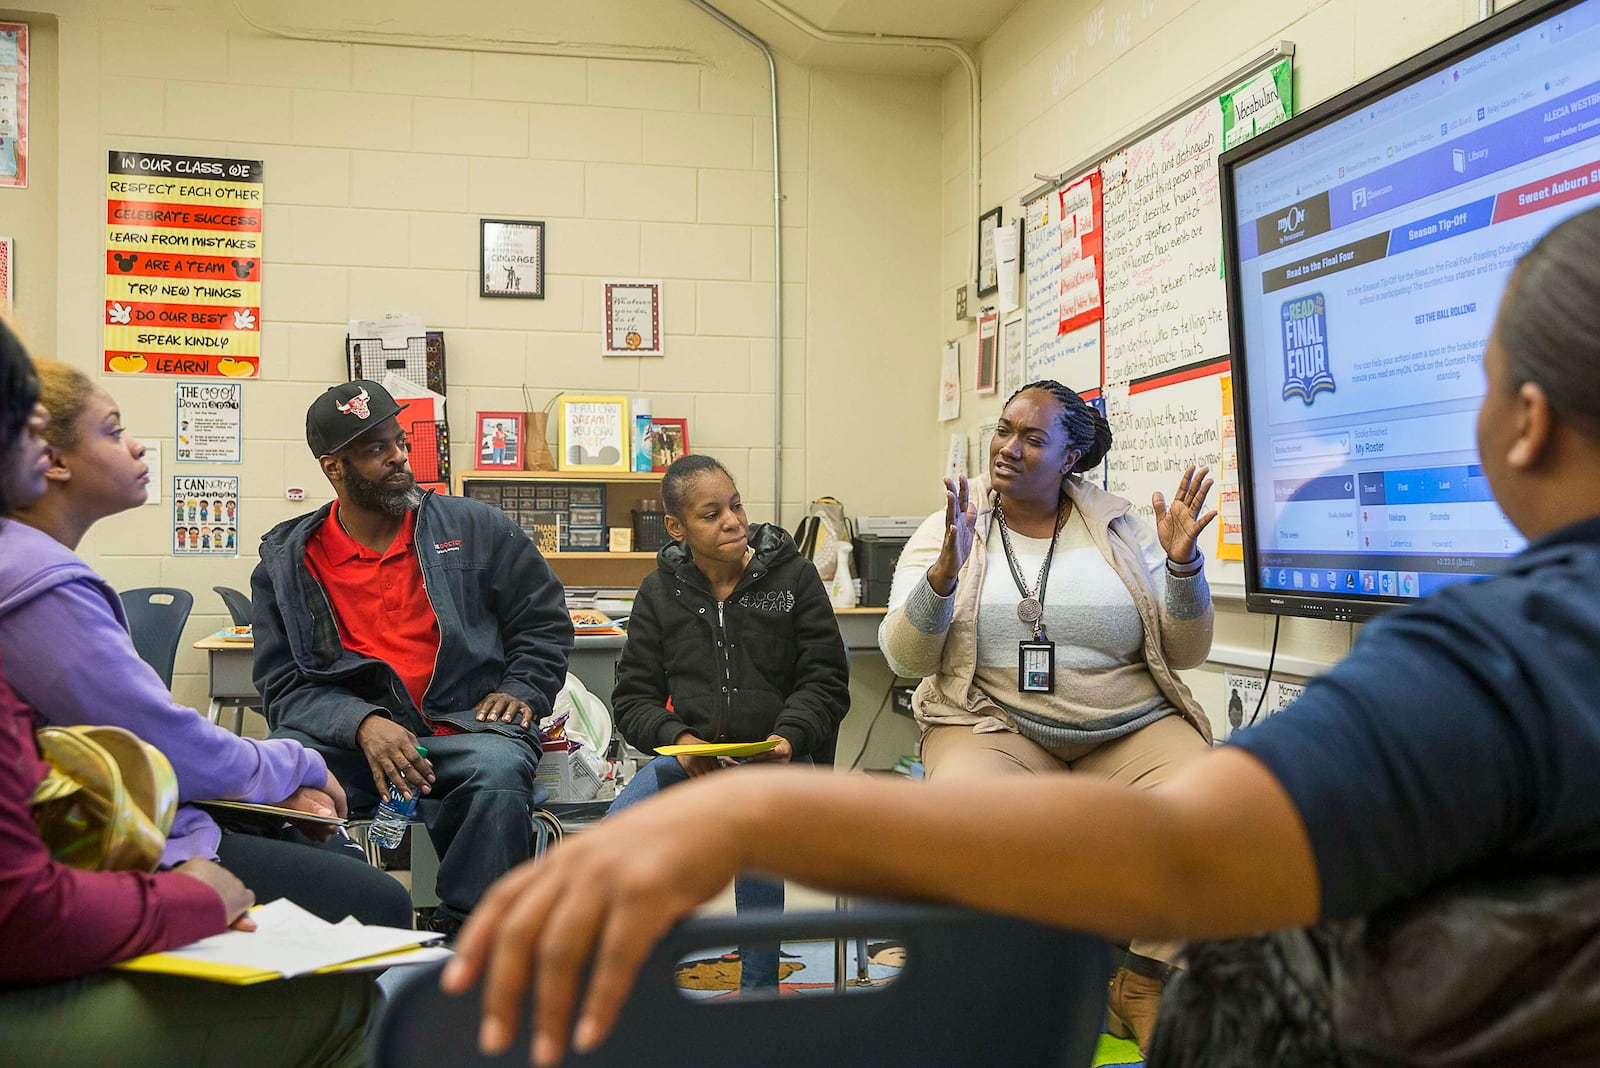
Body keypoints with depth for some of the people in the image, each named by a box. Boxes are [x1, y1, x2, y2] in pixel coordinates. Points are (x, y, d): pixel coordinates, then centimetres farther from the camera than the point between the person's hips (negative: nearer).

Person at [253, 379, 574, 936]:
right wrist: (362, 723, -14)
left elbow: (545, 622, 19)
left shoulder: (478, 528, 12)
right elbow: (283, 684, 5)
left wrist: (521, 688, 0)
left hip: (465, 726, 0)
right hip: (349, 739, 1)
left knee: (500, 770, -36)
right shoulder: (286, 561, 12)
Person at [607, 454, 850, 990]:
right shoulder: (659, 592, 8)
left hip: (775, 757, -2)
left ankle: (759, 990, -17)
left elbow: (826, 680, 2)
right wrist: (678, 738, -12)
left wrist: (788, 736, -16)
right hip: (689, 755, 2)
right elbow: (633, 696, 8)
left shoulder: (792, 574, 3)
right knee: (621, 823, -26)